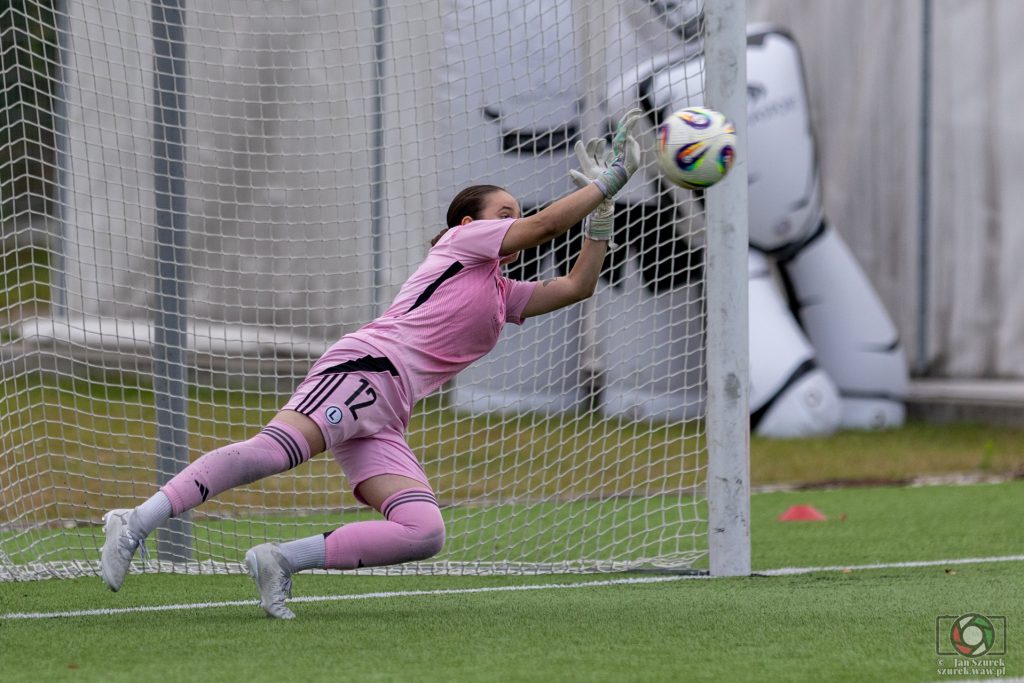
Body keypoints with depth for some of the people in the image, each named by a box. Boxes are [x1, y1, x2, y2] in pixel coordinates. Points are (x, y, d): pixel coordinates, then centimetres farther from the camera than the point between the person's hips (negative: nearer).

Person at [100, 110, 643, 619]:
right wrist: (608, 181, 12)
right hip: (365, 367, -8)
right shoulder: (462, 242, 13)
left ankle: (282, 561, -15)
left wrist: (601, 214, 26)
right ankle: (136, 524, -42)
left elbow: (576, 286, 34)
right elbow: (543, 225, 4)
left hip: (383, 419, 8)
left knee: (425, 534, -15)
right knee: (277, 448, -34)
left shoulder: (503, 295, 34)